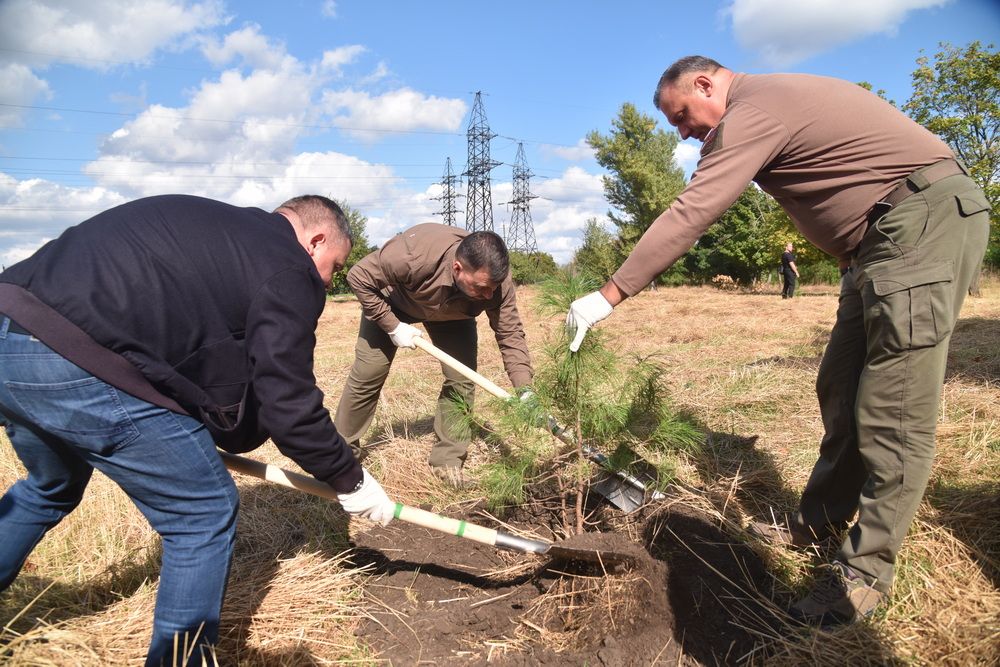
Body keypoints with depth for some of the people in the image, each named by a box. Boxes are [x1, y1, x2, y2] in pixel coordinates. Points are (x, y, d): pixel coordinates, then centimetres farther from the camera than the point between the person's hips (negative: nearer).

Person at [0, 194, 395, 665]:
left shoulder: (209, 225, 23)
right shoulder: (289, 268, -3)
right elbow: (289, 404, -5)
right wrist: (351, 482, 9)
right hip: (78, 367, -10)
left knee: (53, 487, 35)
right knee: (205, 515, 7)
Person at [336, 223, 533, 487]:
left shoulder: (497, 280, -34)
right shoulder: (413, 255, -45)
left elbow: (510, 334, -26)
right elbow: (358, 277, -30)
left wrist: (524, 390, -37)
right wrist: (392, 327, -29)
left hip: (451, 314, 3)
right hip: (392, 303, -2)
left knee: (462, 379, -10)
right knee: (367, 375, -3)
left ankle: (447, 461, 4)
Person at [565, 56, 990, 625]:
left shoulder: (752, 110, -14)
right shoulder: (771, 100, 17)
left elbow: (688, 216, -20)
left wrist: (609, 296, -17)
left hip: (927, 217, -10)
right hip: (884, 237, 11)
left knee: (893, 411, -9)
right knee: (842, 390, 12)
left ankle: (865, 573, 0)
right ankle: (820, 521, 24)